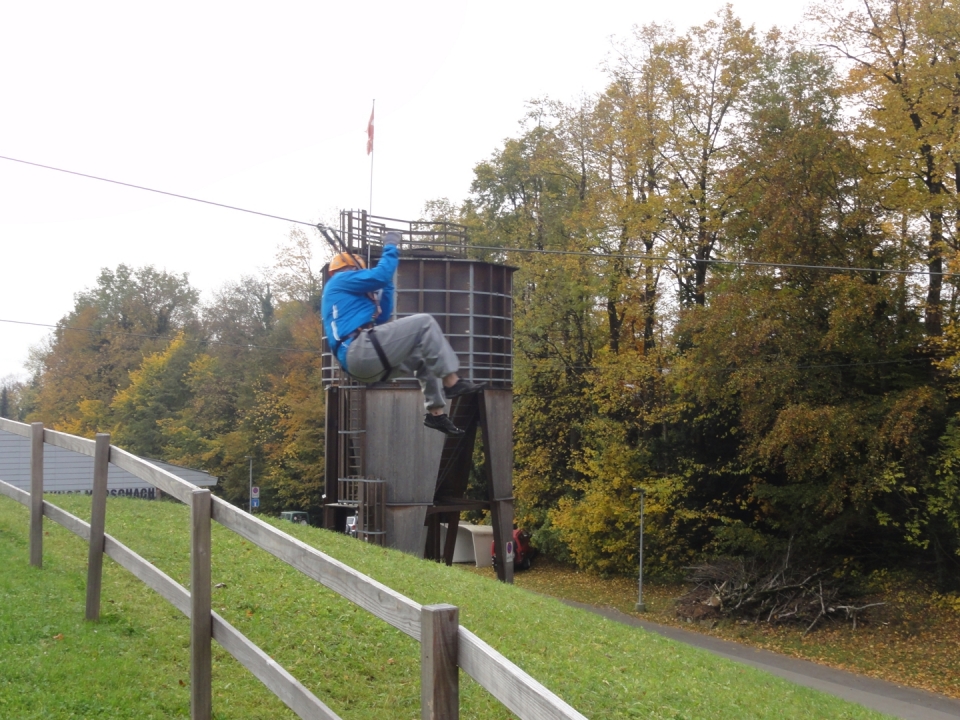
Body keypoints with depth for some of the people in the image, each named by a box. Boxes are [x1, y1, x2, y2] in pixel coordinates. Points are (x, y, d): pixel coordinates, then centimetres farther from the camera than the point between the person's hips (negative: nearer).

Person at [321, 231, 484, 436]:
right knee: (424, 323, -12)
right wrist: (391, 248, 8)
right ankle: (452, 383, -17)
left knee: (424, 359, 23)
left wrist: (387, 286, 27)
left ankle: (435, 412, 11)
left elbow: (381, 319, 31)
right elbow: (380, 276, -6)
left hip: (356, 362, 10)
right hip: (362, 351, -10)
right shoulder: (340, 280, 8)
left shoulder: (339, 296, 36)